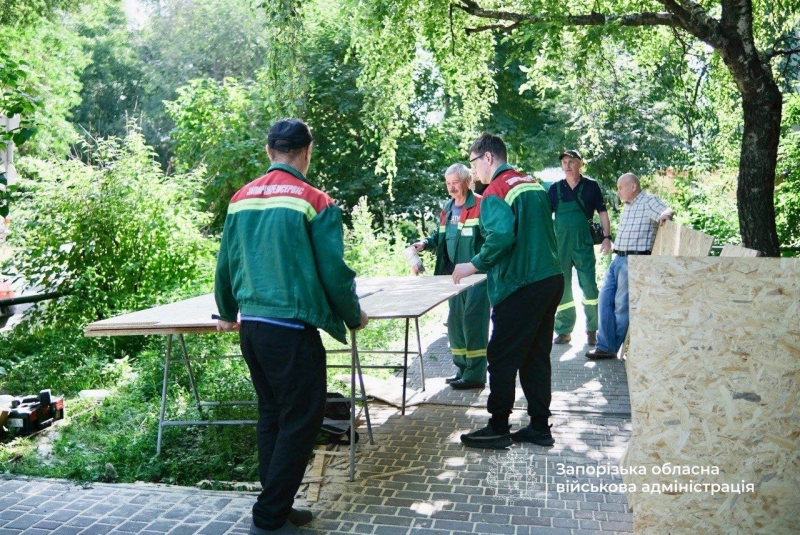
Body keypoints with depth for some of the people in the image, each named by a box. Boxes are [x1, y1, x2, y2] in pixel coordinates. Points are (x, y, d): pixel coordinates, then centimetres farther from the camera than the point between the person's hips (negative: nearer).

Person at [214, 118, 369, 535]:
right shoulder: (314, 202, -9)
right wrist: (353, 317, 9)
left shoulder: (240, 198, 8)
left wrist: (227, 313, 29)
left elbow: (225, 263, 13)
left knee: (271, 415, 18)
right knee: (301, 421, 5)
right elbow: (333, 271, -8)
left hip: (250, 324, 7)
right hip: (291, 328, -7)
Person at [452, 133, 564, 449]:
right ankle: (539, 427, 22)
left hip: (522, 287, -9)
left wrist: (475, 265, -13)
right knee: (536, 356, 15)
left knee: (501, 358, 2)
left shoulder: (496, 191, -10)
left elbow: (502, 236, -26)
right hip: (551, 279, 9)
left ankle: (498, 429, 12)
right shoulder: (532, 184, 15)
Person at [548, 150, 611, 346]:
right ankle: (564, 330, 15)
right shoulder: (555, 188, 8)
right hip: (560, 244, 2)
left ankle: (592, 329, 11)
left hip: (584, 243, -2)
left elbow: (602, 212, 7)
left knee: (589, 286, -3)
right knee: (561, 288, 6)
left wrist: (606, 237, -1)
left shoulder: (591, 186, 4)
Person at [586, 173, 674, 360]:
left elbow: (668, 211, -25)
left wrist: (665, 214, -46)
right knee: (605, 299, 6)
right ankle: (605, 346, 12)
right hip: (618, 259, 9)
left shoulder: (649, 201, -8)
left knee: (622, 305, -2)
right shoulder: (627, 206, 19)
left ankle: (610, 347, 10)